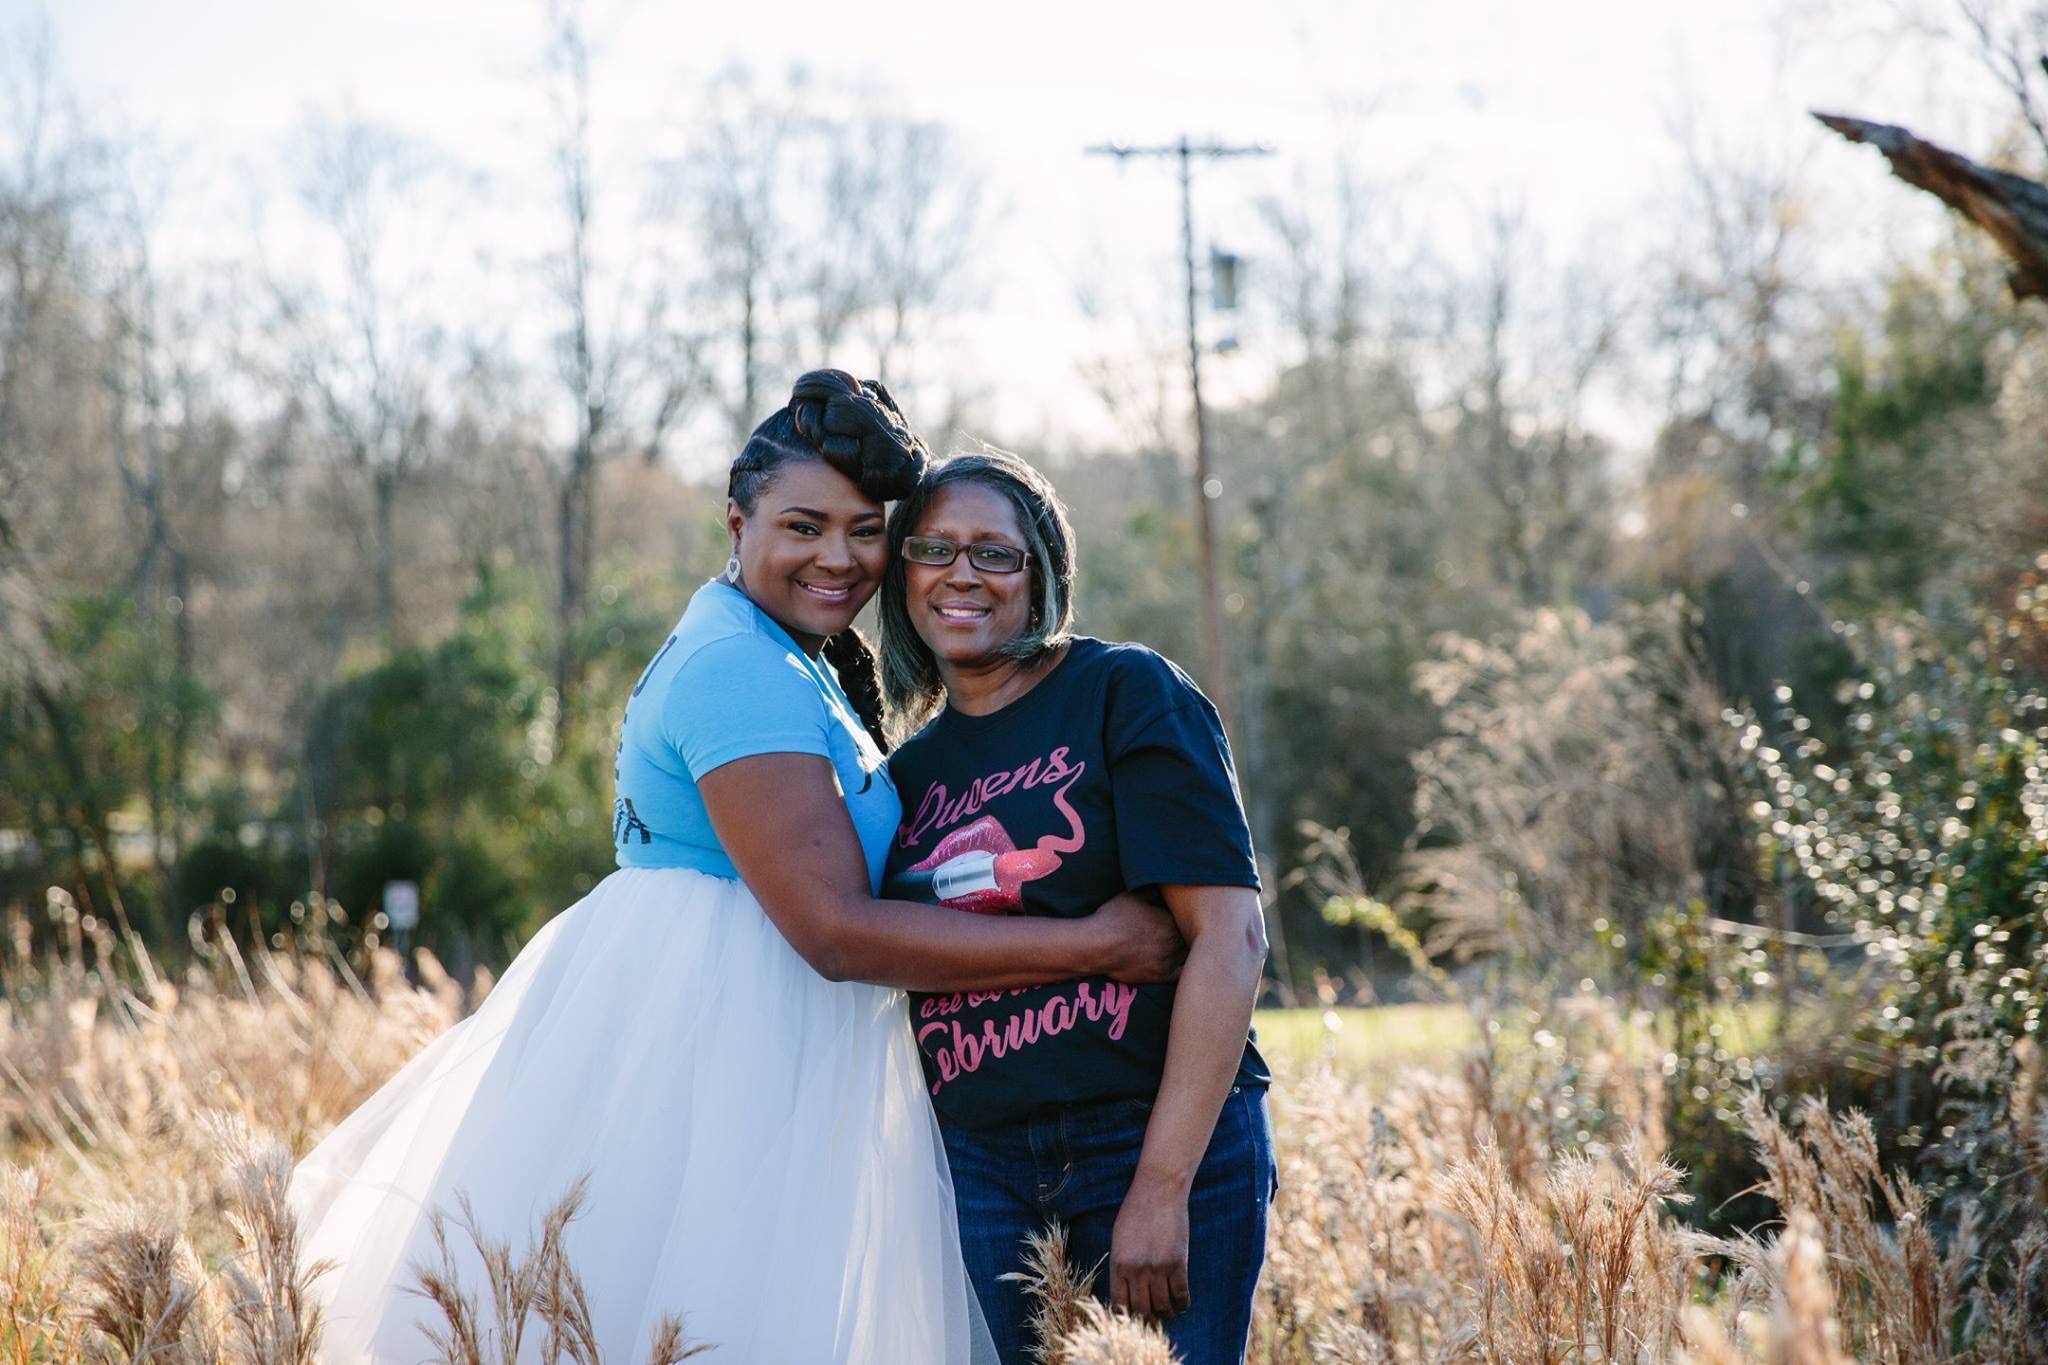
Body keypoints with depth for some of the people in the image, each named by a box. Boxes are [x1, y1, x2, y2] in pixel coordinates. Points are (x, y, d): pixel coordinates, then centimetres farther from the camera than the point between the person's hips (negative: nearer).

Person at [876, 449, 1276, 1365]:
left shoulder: (1128, 695, -4)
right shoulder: (910, 773, 12)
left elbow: (1228, 935, -12)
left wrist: (1164, 1185, -17)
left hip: (1168, 1147, -4)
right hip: (977, 1171, 4)